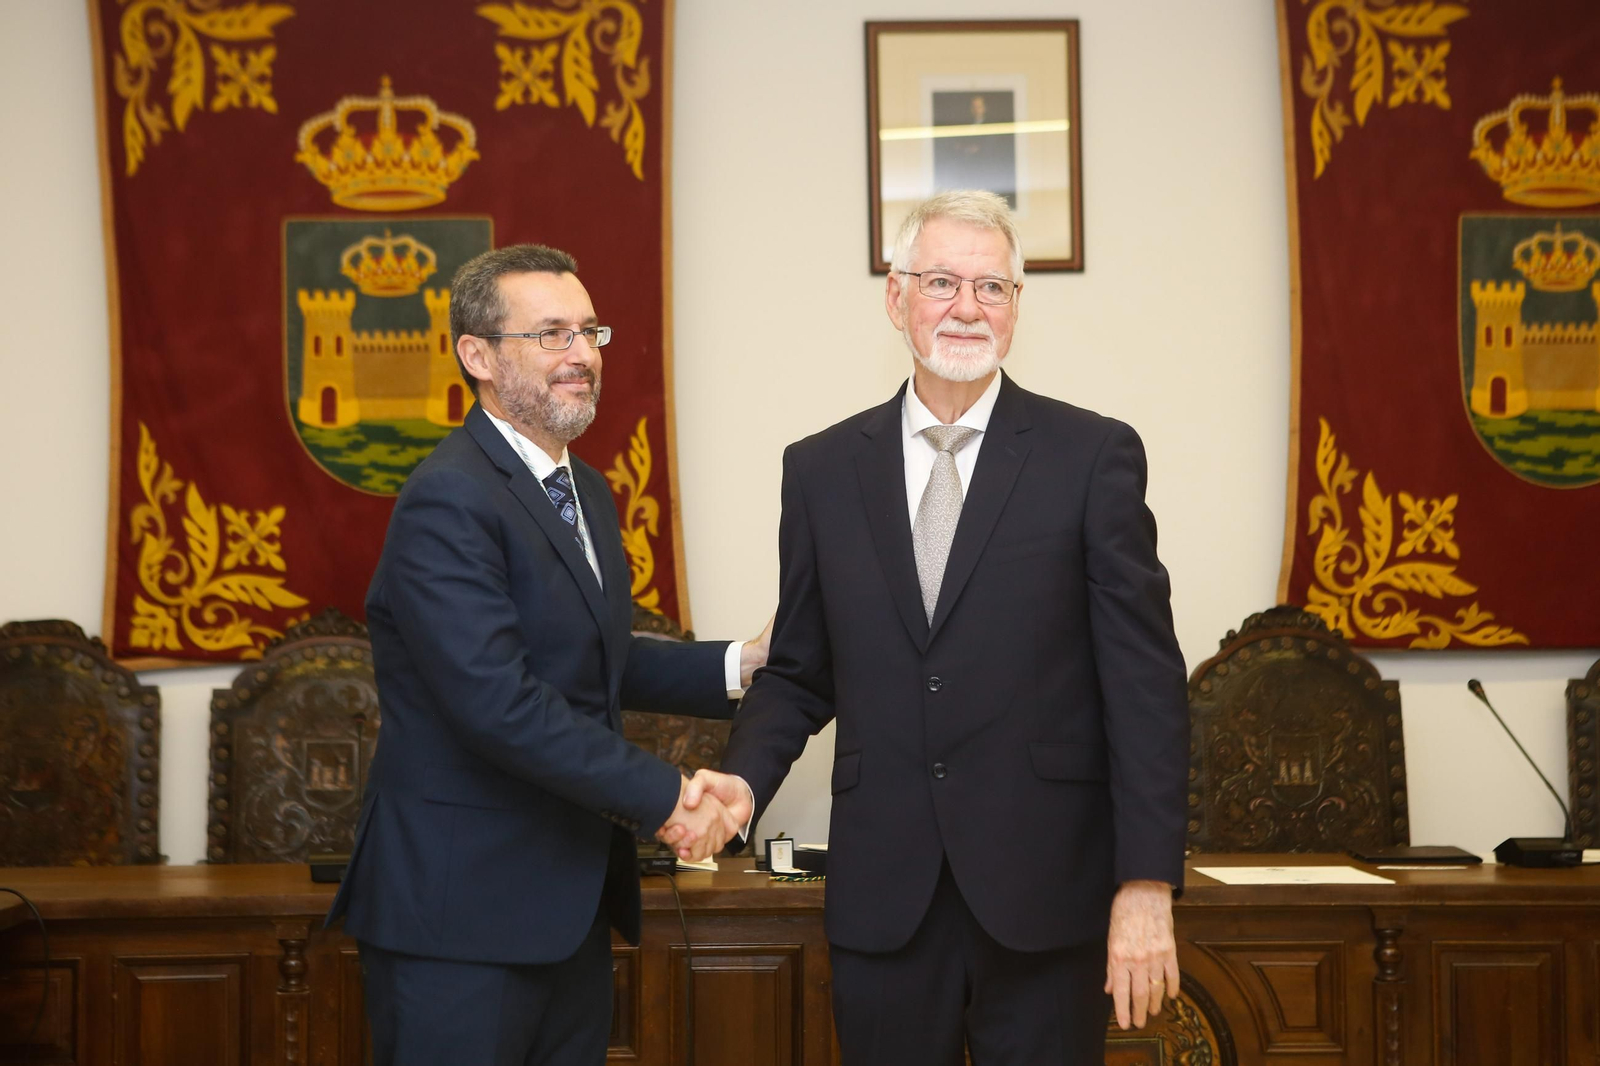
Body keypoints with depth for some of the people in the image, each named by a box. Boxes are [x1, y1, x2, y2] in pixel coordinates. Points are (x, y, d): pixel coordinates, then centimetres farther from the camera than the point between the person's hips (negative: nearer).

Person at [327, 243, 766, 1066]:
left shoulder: (584, 490, 16)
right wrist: (660, 797, -22)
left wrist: (742, 665, 10)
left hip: (569, 906, 9)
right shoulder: (449, 501, -17)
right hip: (460, 910, -9)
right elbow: (500, 704, -25)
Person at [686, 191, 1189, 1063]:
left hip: (1042, 894, -2)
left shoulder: (1093, 456, -1)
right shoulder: (821, 469, 8)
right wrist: (743, 778, -7)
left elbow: (1144, 678, -4)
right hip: (881, 897, 2)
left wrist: (1147, 883, -10)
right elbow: (798, 672, 13)